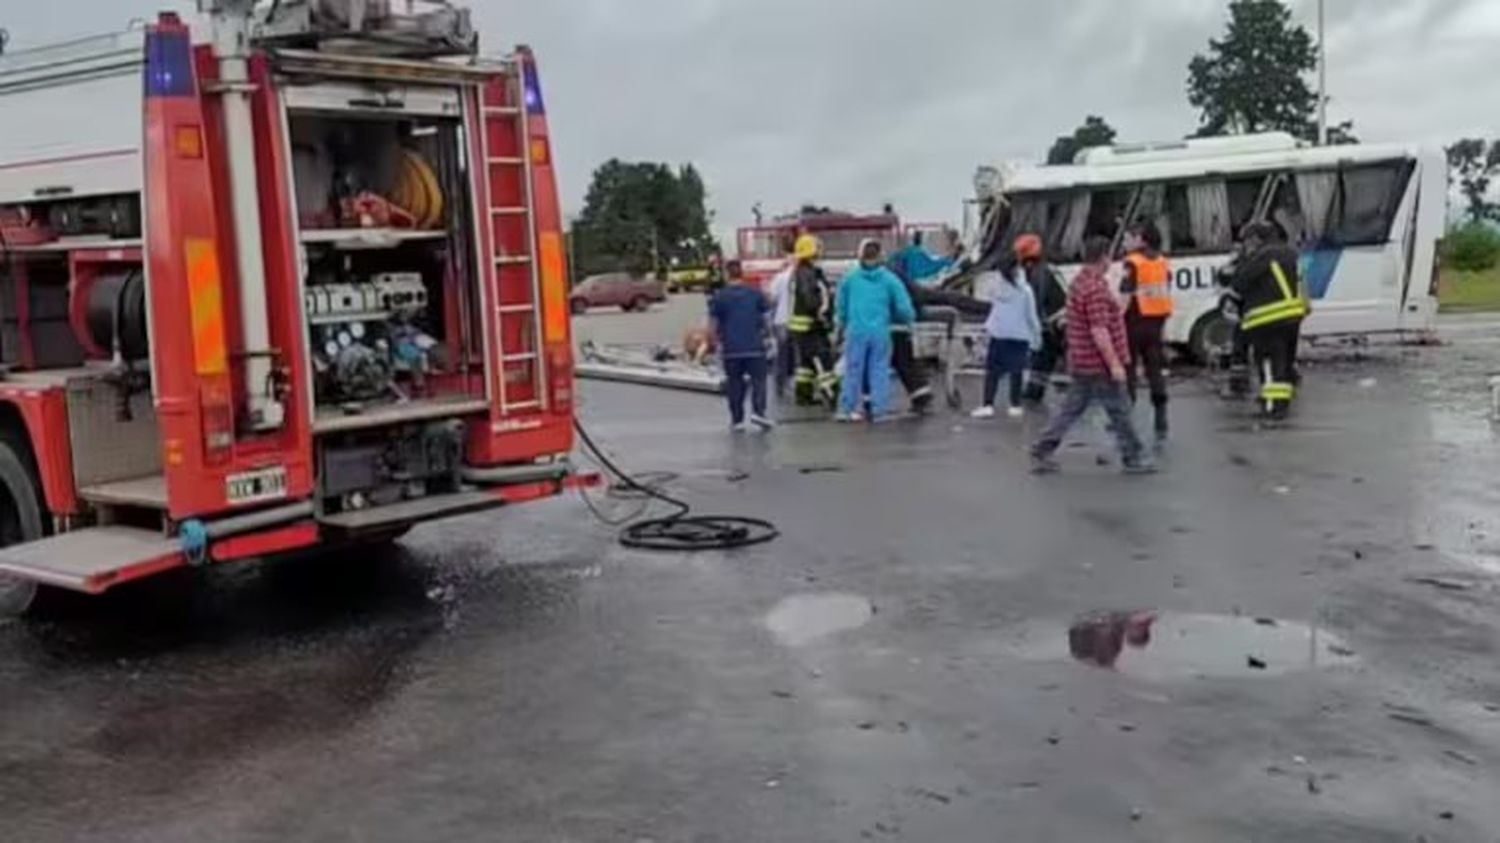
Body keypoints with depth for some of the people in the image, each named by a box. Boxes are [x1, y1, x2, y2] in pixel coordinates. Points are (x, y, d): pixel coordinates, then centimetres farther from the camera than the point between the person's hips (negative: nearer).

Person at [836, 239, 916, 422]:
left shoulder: (849, 278, 4)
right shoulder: (890, 279, 0)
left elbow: (841, 306, 12)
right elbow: (904, 308, -1)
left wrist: (843, 325, 28)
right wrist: (909, 318, 20)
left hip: (856, 331, 1)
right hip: (880, 332, -1)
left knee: (853, 370, 7)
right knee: (880, 371, 6)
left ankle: (847, 409, 9)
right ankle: (879, 410, 6)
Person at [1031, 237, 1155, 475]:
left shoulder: (1081, 282, 12)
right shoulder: (1096, 289, -22)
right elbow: (1099, 330, -25)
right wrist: (1114, 364, -23)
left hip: (1083, 363, 10)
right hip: (1100, 365, -10)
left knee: (1072, 409, 12)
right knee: (1119, 410, 3)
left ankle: (1041, 453, 11)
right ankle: (1133, 459, 14)